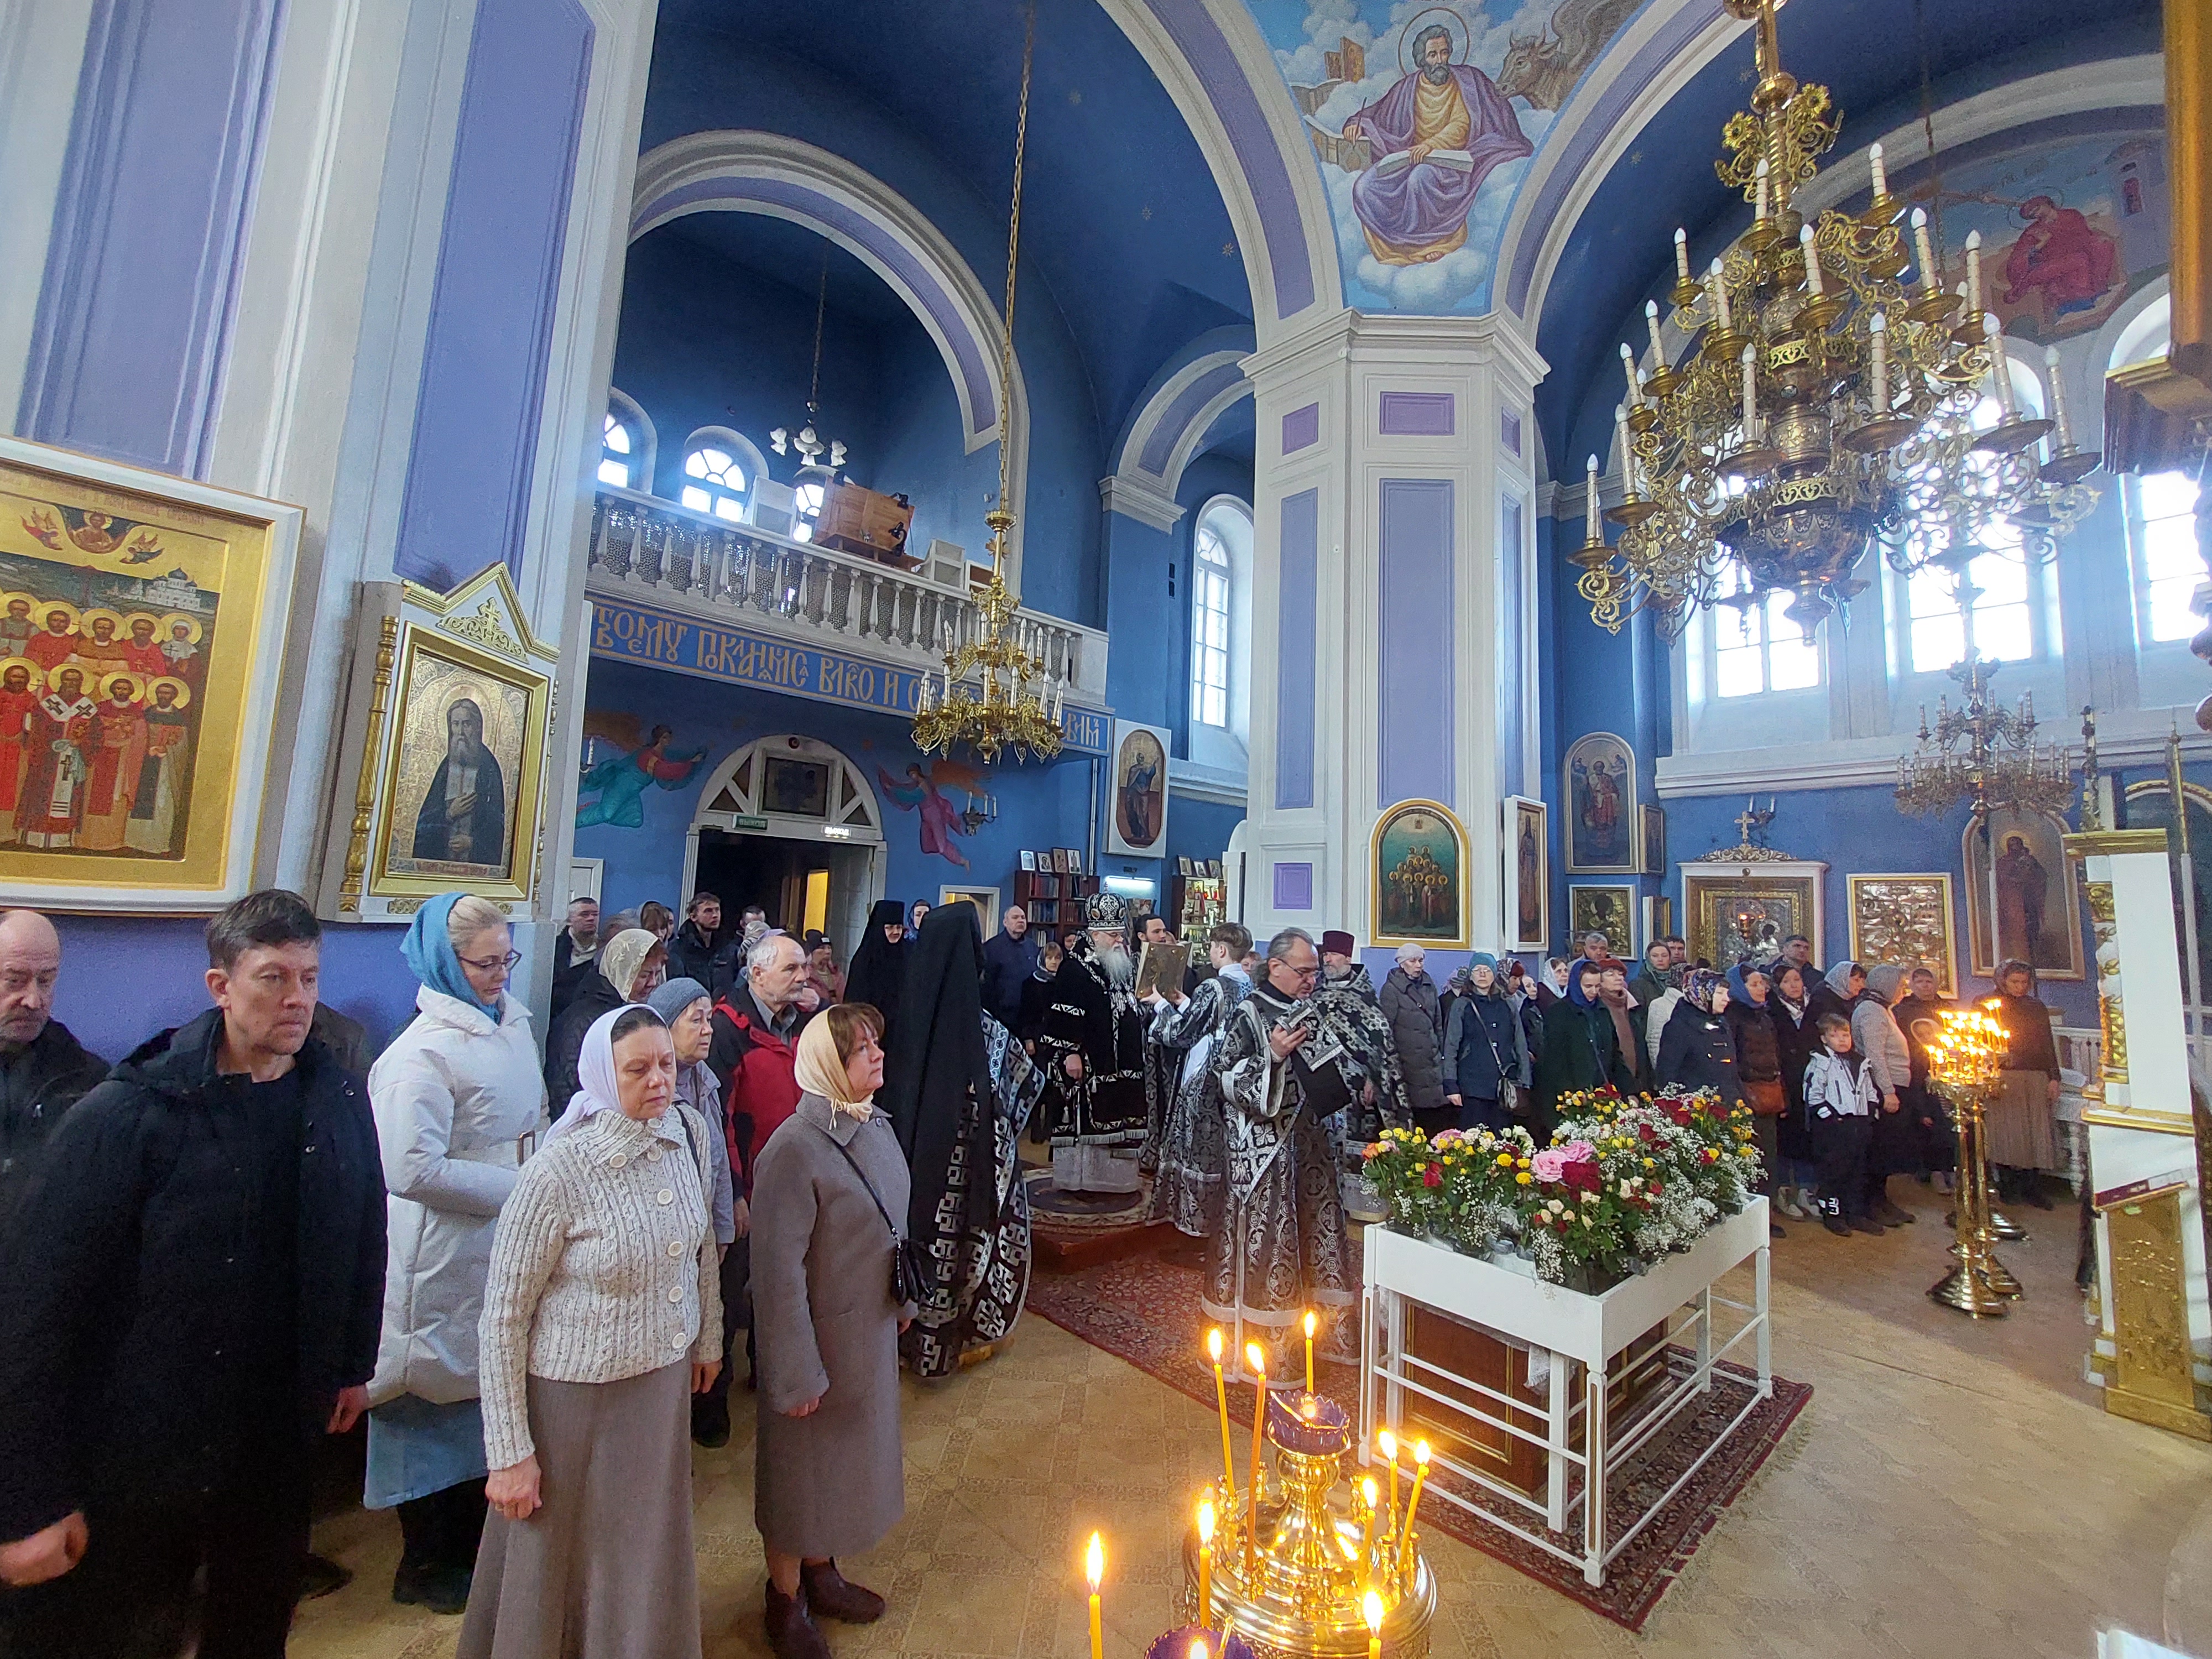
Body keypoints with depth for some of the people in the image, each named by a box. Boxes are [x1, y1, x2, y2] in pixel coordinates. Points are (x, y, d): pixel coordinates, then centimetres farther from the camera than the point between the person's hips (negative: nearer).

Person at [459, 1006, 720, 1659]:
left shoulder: (691, 1130, -11)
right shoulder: (556, 1173, -25)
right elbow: (503, 1318, -15)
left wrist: (709, 1335, 12)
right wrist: (510, 1453, -11)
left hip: (667, 1381, 5)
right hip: (576, 1394, -5)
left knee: (652, 1552, 25)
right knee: (561, 1563, 19)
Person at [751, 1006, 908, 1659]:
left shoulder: (876, 1126, -5)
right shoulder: (794, 1149, -29)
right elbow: (779, 1270, -24)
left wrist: (901, 1300, 15)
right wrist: (797, 1374, -18)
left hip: (873, 1330, 7)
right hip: (820, 1337, -7)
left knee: (849, 1455, 25)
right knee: (802, 1465, 17)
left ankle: (820, 1572, 50)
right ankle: (785, 1602, 42)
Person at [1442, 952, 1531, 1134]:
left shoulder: (1507, 1006, 12)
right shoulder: (1462, 1006, 4)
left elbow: (1521, 1047, 13)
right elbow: (1450, 1048, 1)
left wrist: (1524, 1083, 6)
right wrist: (1451, 1085, -6)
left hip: (1505, 1086, 3)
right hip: (1473, 1086, -2)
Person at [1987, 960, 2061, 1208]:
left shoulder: (2037, 1008, 16)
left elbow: (2048, 1046, 16)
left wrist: (2054, 1077, 7)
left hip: (2036, 1078, 4)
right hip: (2003, 1078, -4)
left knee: (2037, 1131, 1)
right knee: (2007, 1131, -4)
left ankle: (2033, 1187, 9)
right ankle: (2008, 1186, 3)